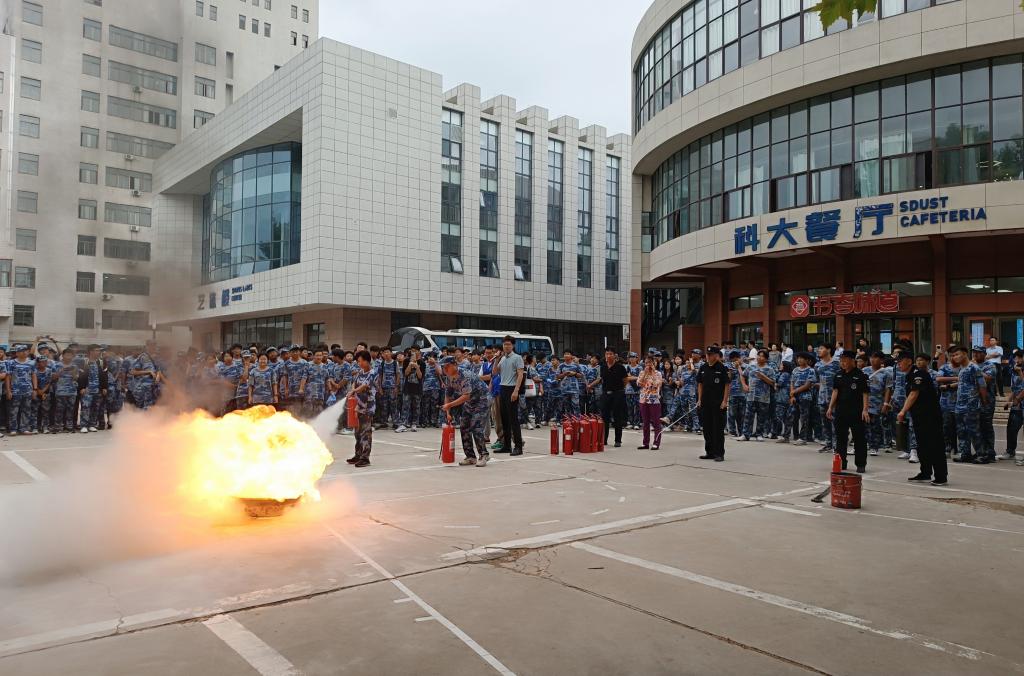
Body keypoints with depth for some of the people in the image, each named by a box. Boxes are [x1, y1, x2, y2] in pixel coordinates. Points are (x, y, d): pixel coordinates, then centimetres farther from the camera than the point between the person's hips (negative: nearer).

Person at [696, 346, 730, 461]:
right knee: (707, 428, 11)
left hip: (718, 403, -6)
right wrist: (699, 399, 8)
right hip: (705, 403, 6)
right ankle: (709, 452, 21)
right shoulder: (703, 368, 8)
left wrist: (725, 401, -13)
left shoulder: (722, 368, -7)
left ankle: (719, 454, 4)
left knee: (718, 429, -2)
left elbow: (727, 385, -8)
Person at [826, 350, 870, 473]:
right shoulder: (838, 375, 9)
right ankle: (841, 463, 17)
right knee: (840, 437, 9)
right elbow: (835, 391, 10)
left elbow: (865, 393, -8)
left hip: (856, 412, -5)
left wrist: (865, 410, -15)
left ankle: (861, 464, 9)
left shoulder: (860, 375, -6)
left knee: (859, 438, 1)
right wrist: (830, 407, 3)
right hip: (840, 411, 5)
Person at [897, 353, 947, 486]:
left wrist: (903, 411, -26)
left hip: (931, 416, -10)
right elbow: (909, 396, 19)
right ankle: (925, 474, 23)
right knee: (922, 446, 14)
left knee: (935, 446, -7)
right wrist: (903, 414, 12)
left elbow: (914, 394, -24)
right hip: (919, 416, 10)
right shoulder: (910, 376, 15)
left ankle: (941, 477, -5)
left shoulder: (918, 374, -16)